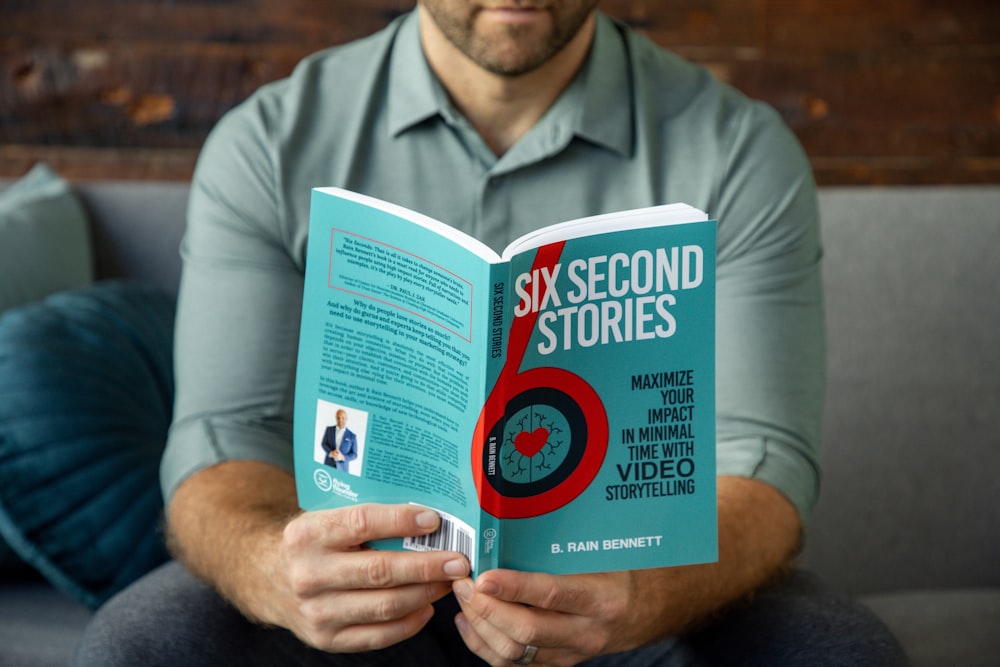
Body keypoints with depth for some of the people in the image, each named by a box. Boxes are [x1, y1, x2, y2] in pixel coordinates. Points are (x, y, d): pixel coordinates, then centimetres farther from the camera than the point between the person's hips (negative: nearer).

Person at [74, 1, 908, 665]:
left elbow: (761, 459, -12)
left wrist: (646, 598, -35)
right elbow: (226, 439, -10)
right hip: (370, 591, 0)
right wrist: (275, 574, -34)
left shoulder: (739, 150, -7)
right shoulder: (269, 146, -5)